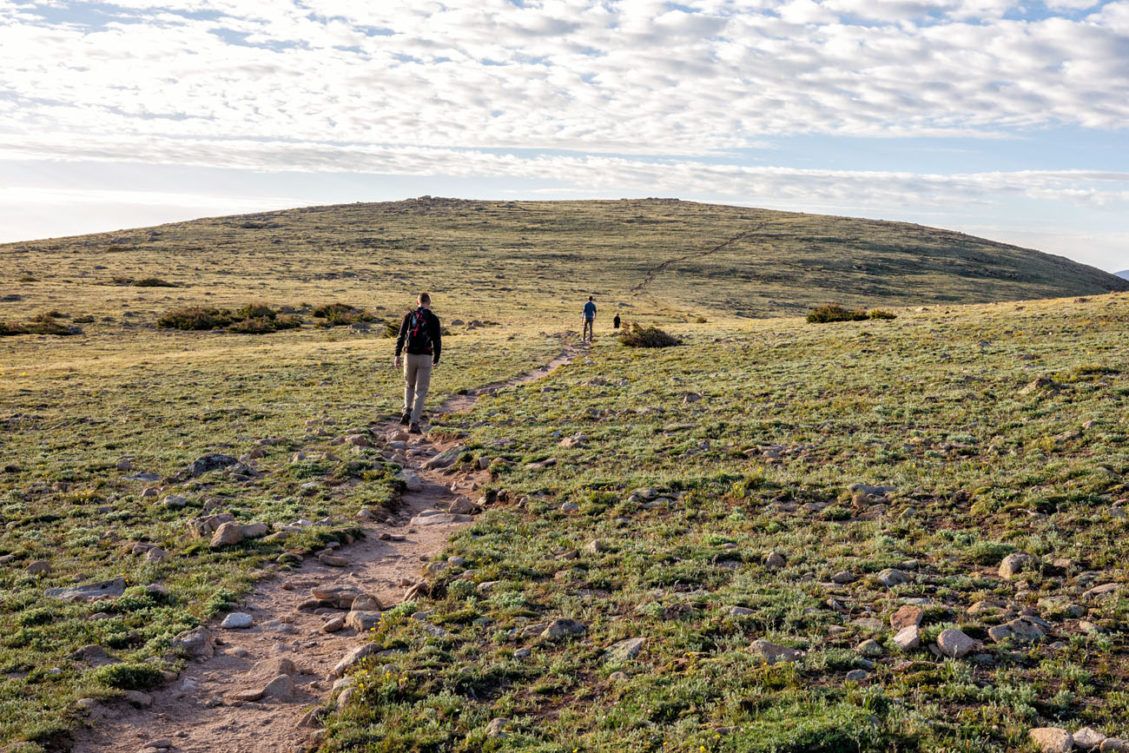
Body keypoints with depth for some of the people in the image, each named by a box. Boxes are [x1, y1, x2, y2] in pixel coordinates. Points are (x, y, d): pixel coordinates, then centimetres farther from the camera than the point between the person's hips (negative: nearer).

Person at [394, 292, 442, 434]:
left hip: (410, 356, 2)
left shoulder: (409, 316, 3)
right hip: (425, 358, -2)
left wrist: (397, 355, 1)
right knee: (420, 391, 3)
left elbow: (401, 336, -2)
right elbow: (437, 341, -2)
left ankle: (407, 412, 11)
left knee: (409, 385, 26)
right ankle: (414, 423, -4)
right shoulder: (433, 319, -2)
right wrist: (436, 359, 9)